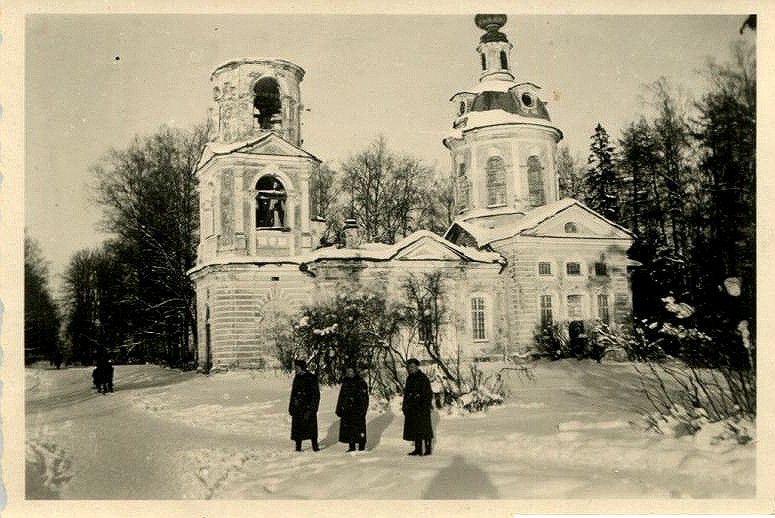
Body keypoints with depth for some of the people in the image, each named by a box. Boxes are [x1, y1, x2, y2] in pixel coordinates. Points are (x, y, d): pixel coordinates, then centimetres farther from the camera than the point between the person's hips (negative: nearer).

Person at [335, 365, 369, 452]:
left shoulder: (361, 382, -4)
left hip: (357, 410, -6)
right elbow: (341, 397, 18)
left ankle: (361, 448, 4)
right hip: (347, 410, 6)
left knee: (359, 428, -4)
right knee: (348, 428, 7)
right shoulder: (345, 383, 13)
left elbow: (365, 397, -7)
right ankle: (351, 447, 16)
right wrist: (339, 409, 14)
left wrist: (363, 410, -14)